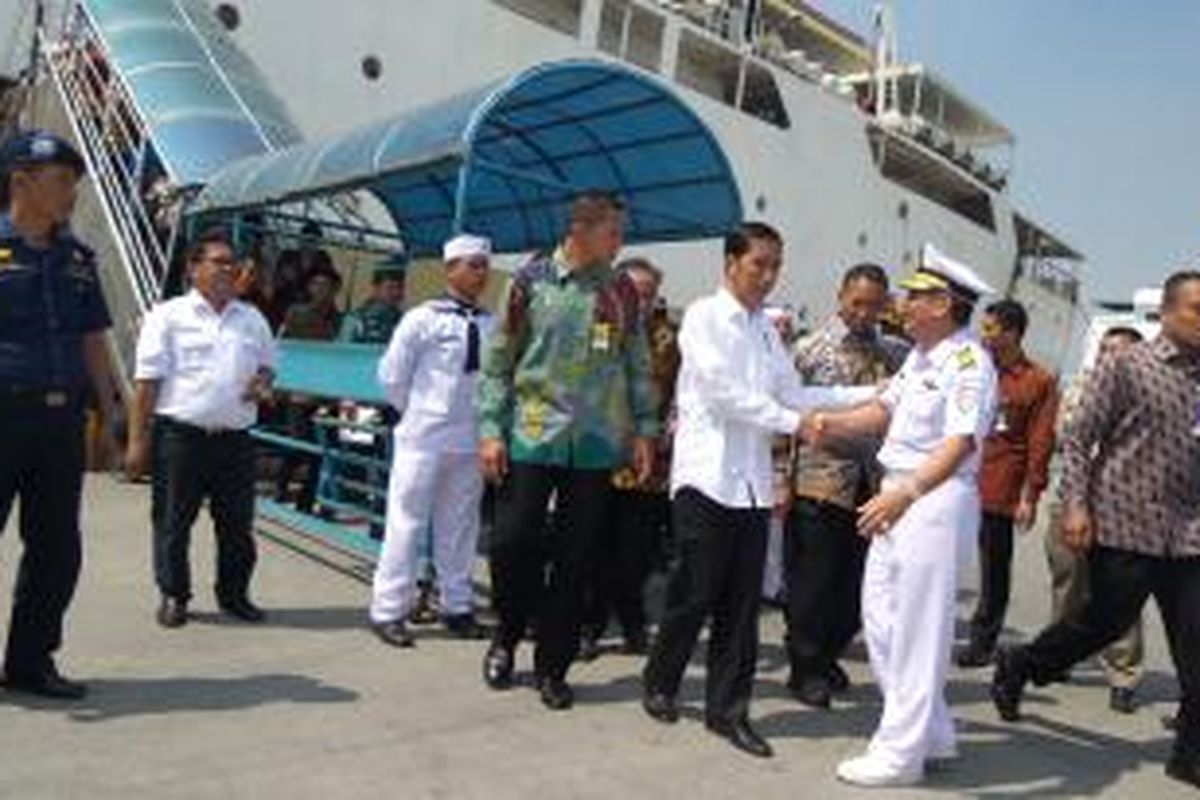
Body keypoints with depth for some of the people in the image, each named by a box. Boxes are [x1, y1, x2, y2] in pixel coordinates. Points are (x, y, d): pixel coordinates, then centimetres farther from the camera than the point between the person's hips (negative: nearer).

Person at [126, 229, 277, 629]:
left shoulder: (252, 319, 13)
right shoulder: (168, 316, -1)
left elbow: (267, 365, 24)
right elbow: (146, 381, -4)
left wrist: (262, 382, -1)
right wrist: (137, 440, -8)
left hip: (235, 439, 4)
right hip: (180, 435, -4)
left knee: (237, 523, 10)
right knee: (173, 522, 6)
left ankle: (234, 593, 25)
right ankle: (173, 596, 22)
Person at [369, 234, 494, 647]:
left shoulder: (492, 325, 3)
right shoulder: (423, 319, -8)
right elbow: (392, 375, -2)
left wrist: (488, 419, 3)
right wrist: (418, 411, 4)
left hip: (470, 440, 4)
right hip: (424, 437, -4)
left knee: (460, 525, 14)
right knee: (406, 522, 1)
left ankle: (457, 605, 27)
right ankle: (388, 611, 11)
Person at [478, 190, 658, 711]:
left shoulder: (622, 291, 7)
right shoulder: (531, 281, 0)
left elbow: (638, 366, 12)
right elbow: (498, 361, 2)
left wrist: (644, 430, 5)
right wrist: (491, 429, -4)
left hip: (596, 443, 2)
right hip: (532, 437, -2)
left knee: (575, 559, 6)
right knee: (511, 542, -2)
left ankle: (552, 666, 21)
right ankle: (507, 636, 27)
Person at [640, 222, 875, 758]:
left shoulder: (766, 329, 15)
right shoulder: (704, 317, -4)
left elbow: (793, 394, 11)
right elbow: (724, 393, -13)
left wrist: (874, 394, 6)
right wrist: (794, 423, -13)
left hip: (753, 482, 6)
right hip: (708, 474, -6)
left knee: (742, 603, 8)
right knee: (694, 594, 3)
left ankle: (727, 709, 18)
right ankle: (659, 684, 25)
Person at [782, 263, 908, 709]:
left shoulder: (896, 354, 9)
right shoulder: (811, 349, -1)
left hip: (872, 485, 4)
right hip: (819, 483, -4)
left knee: (857, 585, 11)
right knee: (813, 583, 5)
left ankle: (827, 658, 32)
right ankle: (805, 669, 21)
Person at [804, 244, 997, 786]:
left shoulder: (968, 362, -16)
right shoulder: (920, 354, 13)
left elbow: (960, 444, -28)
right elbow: (887, 408, 17)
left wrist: (907, 493, -41)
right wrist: (838, 424, 0)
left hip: (937, 498, -10)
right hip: (899, 496, 10)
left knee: (918, 628, 0)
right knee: (882, 618, 16)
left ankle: (901, 753, 13)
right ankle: (932, 734, 30)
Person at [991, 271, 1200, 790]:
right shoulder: (1125, 366, -5)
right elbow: (1078, 439, -6)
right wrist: (1076, 505, -14)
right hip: (1125, 526, -5)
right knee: (1105, 622, 6)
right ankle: (1016, 668, 30)